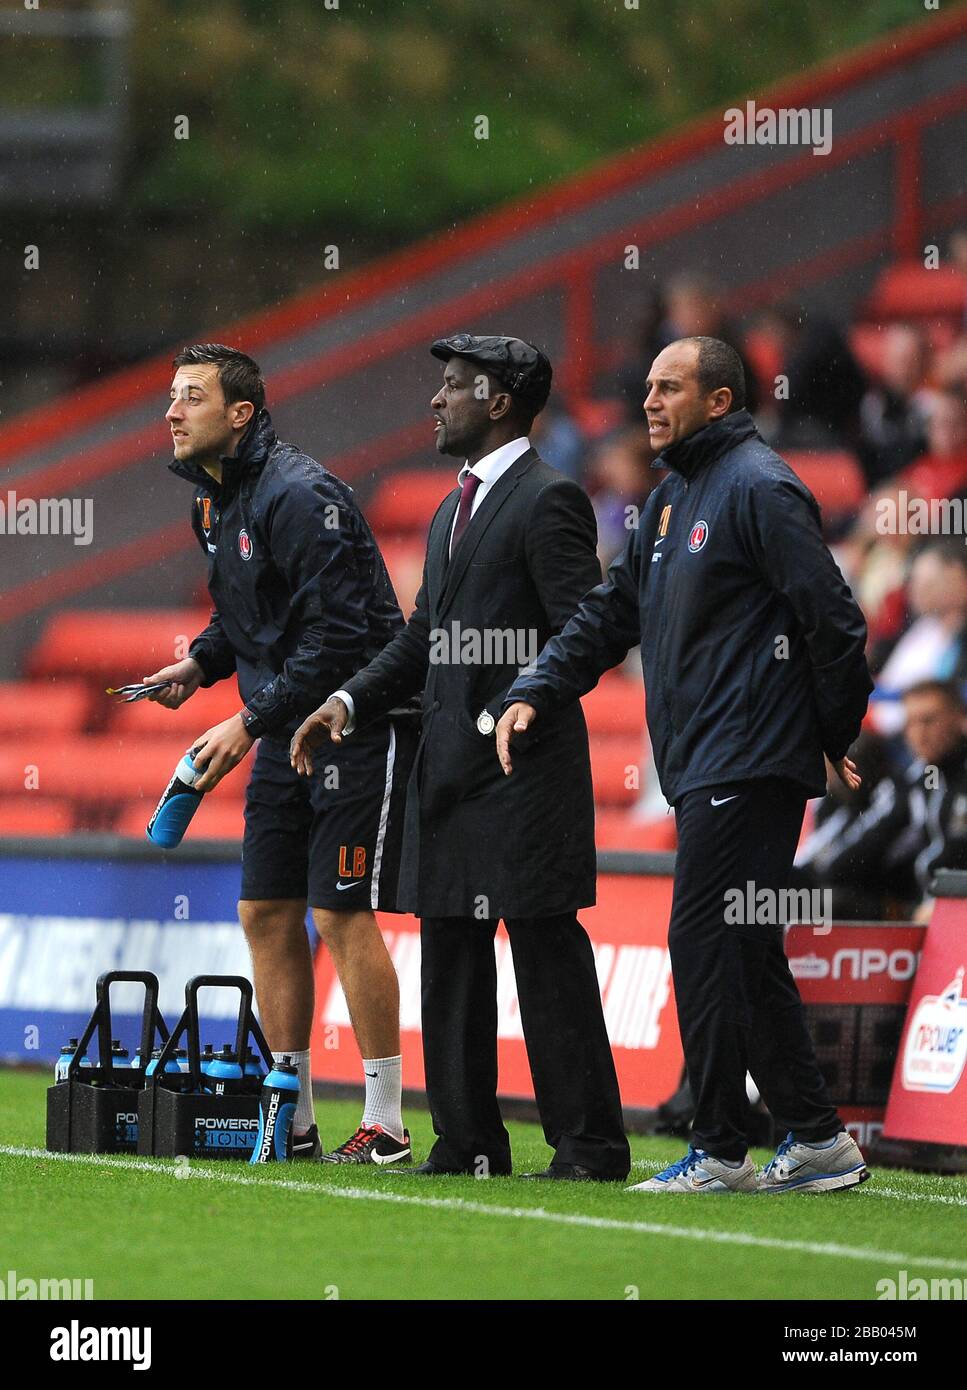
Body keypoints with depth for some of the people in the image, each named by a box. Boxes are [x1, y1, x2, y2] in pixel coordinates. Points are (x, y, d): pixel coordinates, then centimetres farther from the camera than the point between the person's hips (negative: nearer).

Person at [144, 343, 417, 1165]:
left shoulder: (297, 495, -20)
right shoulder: (213, 501, 10)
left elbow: (337, 633, -24)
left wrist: (249, 724, -22)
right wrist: (200, 664, 6)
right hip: (285, 729, 9)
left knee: (342, 914, -10)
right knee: (267, 913, 7)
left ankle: (386, 1126, -4)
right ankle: (292, 1121, 13)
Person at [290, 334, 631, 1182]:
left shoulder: (548, 501, -9)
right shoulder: (454, 511, 20)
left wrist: (520, 711, -24)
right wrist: (350, 702, 9)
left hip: (526, 765, -9)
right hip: (449, 764, 9)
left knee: (548, 952, -7)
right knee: (450, 954, 10)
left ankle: (589, 1144, -4)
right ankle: (468, 1142, 15)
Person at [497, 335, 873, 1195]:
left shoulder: (757, 487, -10)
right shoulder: (673, 496, 19)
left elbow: (832, 619, -13)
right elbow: (615, 609, 22)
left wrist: (841, 737, -6)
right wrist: (535, 694, 11)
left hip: (748, 765, -9)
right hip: (699, 767, 9)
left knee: (706, 946, -9)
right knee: (747, 956, 9)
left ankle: (720, 1151, -4)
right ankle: (817, 1140, 14)